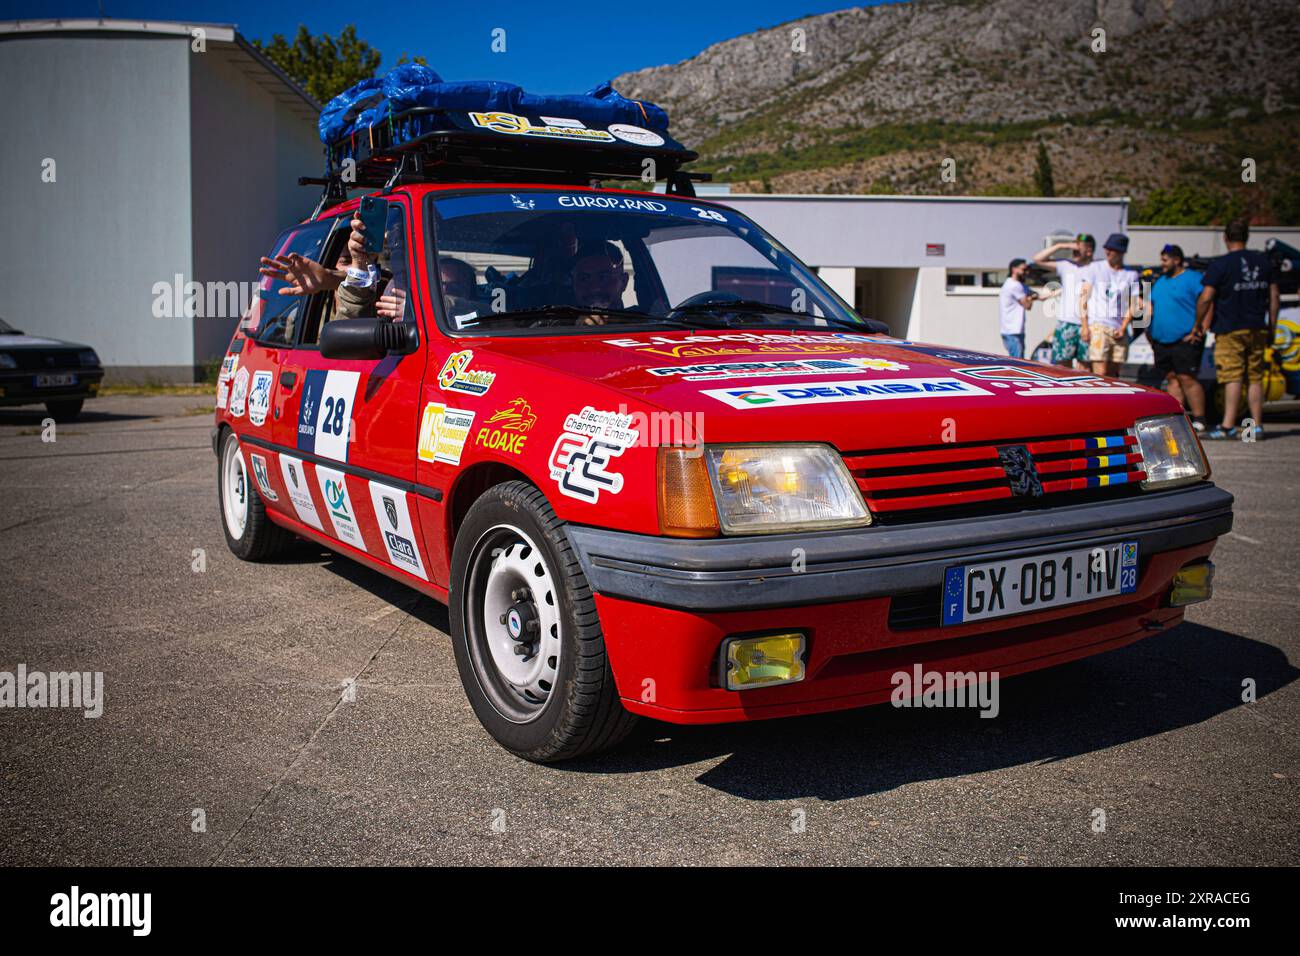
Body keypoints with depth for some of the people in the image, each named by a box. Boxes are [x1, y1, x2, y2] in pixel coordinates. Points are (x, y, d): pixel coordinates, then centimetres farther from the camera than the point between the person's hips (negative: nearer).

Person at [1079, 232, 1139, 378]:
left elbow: (1133, 305, 11)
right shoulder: (1095, 268, 5)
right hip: (1098, 326, -3)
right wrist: (1084, 325, -6)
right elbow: (1083, 297, 3)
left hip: (1119, 329, 3)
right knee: (1100, 373, -14)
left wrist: (1123, 328, -2)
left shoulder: (1131, 275, 11)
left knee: (1113, 374, 6)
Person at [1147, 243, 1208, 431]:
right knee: (1172, 379, 8)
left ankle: (1199, 420, -7)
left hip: (1185, 340, -7)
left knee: (1187, 379, -11)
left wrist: (1199, 330, -18)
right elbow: (1152, 306, 26)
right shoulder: (1160, 281, 19)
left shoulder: (1194, 279, -5)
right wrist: (1149, 331, 16)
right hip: (1161, 341, 7)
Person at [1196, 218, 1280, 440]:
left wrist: (1198, 324, -1)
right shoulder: (1263, 261, 9)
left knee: (1233, 378, -8)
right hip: (1258, 330, 5)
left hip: (1230, 330, -5)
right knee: (1255, 378, 9)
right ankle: (1256, 426, 10)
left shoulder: (1220, 264, -7)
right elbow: (1275, 298, 10)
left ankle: (1228, 426, -12)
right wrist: (1271, 327, 17)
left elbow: (1206, 299, -13)